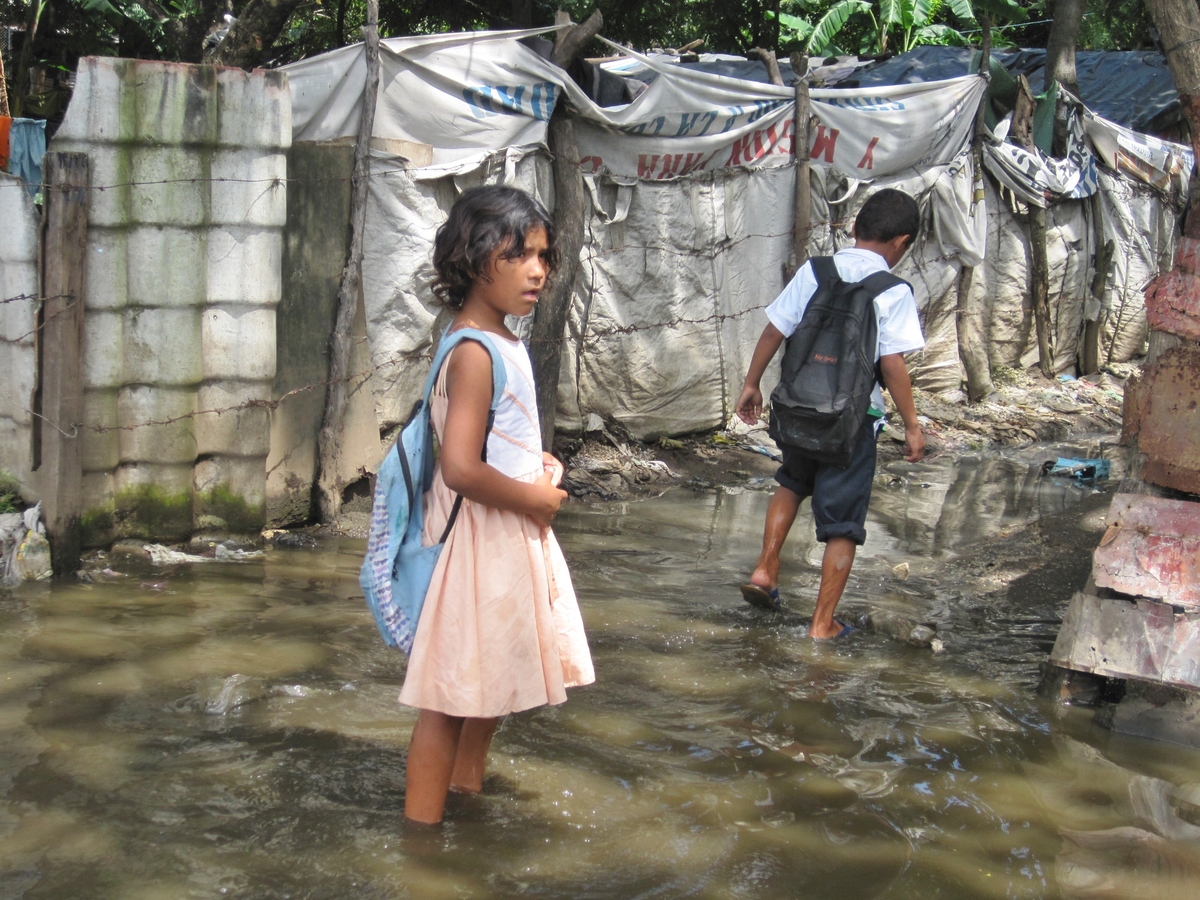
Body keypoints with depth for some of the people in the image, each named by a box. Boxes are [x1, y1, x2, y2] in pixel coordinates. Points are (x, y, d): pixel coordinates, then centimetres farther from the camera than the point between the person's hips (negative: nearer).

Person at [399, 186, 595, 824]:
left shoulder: (505, 344, 8)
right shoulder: (475, 354, -22)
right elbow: (461, 469, -30)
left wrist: (539, 465, 6)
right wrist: (535, 497, -16)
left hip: (515, 533, 10)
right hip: (480, 538, -10)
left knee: (490, 679, 24)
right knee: (452, 691, 0)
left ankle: (468, 785, 42)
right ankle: (421, 829, 10)